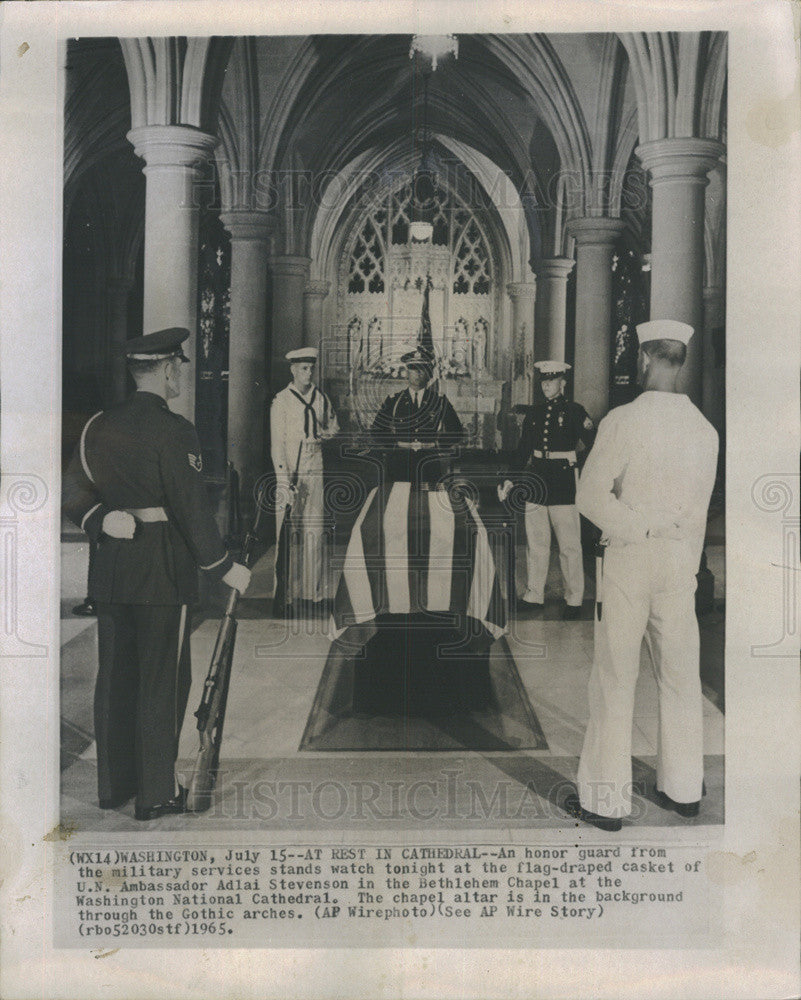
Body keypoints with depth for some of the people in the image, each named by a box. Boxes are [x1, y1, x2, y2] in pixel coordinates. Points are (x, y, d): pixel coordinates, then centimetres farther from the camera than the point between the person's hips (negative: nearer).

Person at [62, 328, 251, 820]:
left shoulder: (100, 426, 8)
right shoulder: (174, 430, -14)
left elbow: (75, 492, 7)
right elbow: (192, 505, -15)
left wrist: (103, 521, -4)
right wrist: (223, 565, -8)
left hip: (111, 567, 7)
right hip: (164, 568, -6)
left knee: (115, 676, 14)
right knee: (164, 677, 3)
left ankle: (113, 784, 25)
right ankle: (157, 792, 10)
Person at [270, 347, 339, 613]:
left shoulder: (321, 398, 11)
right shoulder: (281, 401, -2)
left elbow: (333, 426, 28)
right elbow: (277, 444, -7)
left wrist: (327, 434, 2)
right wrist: (284, 481, -15)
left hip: (315, 470, 4)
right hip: (289, 470, -4)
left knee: (315, 531, 3)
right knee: (288, 532, -4)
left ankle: (313, 591, 11)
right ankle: (288, 593, 2)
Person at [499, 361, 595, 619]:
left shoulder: (574, 411, 0)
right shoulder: (534, 414, 12)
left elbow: (593, 446, -3)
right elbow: (522, 451, 17)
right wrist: (511, 480, 13)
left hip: (564, 484, -4)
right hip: (536, 481, 5)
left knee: (569, 546, 0)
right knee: (535, 543, 9)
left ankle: (574, 600, 8)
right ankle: (533, 596, 17)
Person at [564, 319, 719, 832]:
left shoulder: (624, 420, -12)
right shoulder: (705, 429, 3)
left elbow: (591, 494, -17)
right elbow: (700, 510, 10)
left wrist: (640, 527, -8)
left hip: (629, 558, -5)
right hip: (681, 560, 5)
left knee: (615, 680, 2)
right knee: (681, 676, 14)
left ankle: (606, 799, 10)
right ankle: (684, 789, 26)